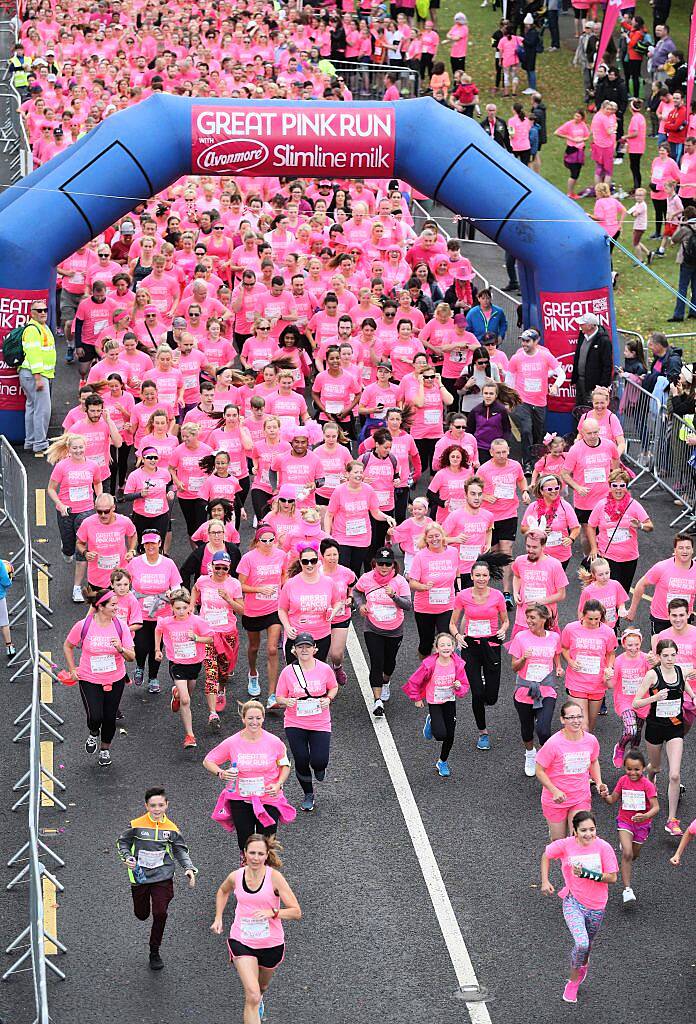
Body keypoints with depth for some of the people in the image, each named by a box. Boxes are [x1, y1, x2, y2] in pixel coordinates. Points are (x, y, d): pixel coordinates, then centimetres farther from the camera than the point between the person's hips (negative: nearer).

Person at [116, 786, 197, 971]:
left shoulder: (172, 828, -1)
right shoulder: (136, 825, -7)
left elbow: (181, 850, 10)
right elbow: (122, 842, 4)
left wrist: (189, 868, -5)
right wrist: (127, 857, -15)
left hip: (163, 877, 0)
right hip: (140, 876, 0)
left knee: (160, 914, -10)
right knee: (142, 915, 12)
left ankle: (154, 953, 7)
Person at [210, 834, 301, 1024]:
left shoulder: (274, 877, -17)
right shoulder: (235, 877, -8)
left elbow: (296, 912, -17)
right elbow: (223, 891, 19)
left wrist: (272, 912, -33)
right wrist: (218, 918, 9)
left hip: (271, 943, 0)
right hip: (241, 942, 0)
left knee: (262, 987, 28)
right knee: (252, 995, -16)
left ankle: (259, 1000, 64)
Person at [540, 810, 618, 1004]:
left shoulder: (603, 847, -15)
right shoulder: (566, 845, -14)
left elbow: (612, 878, -14)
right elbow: (546, 855, 6)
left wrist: (587, 874, -25)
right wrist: (545, 881, -1)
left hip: (596, 906, 2)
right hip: (573, 902, -2)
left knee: (586, 945, 20)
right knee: (581, 944, -21)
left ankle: (583, 965, 56)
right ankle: (574, 980, 5)